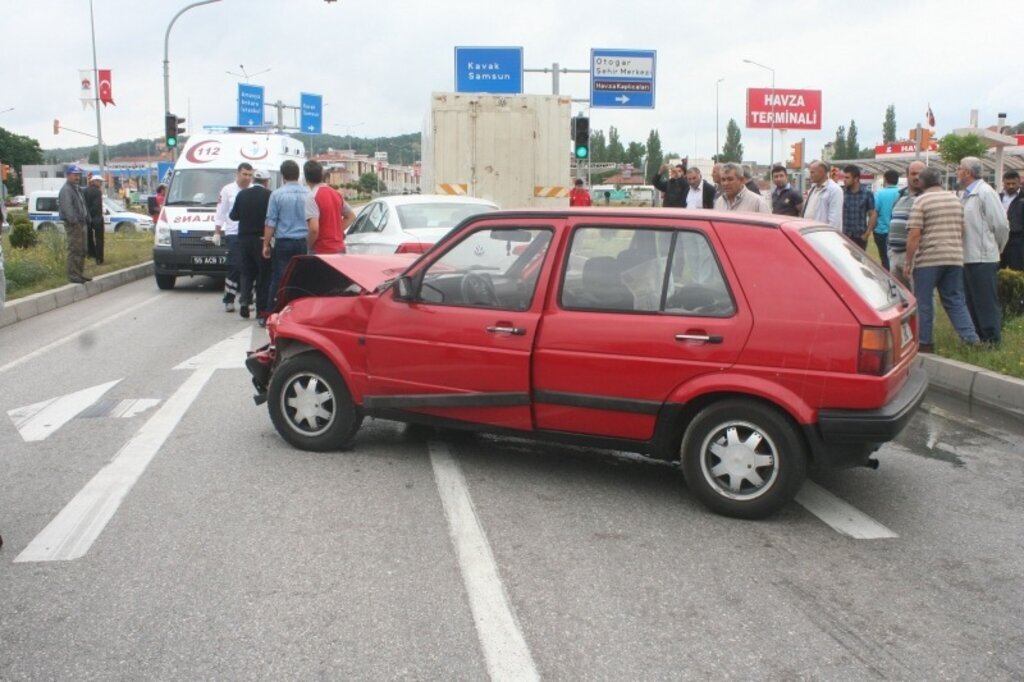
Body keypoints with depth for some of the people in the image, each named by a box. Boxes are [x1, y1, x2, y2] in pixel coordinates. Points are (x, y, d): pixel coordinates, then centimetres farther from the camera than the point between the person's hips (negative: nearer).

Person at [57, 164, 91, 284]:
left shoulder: (77, 189, 20)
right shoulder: (66, 190, -11)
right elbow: (67, 207, -22)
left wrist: (87, 219, 16)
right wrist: (74, 220, -30)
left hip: (81, 223, 10)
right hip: (73, 224, -10)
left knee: (81, 251, 14)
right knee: (74, 250, -11)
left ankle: (80, 273, 21)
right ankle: (73, 275, -10)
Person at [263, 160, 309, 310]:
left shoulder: (277, 194, -5)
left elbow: (270, 223, -3)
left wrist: (266, 244, 4)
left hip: (284, 243, -2)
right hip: (304, 242, 2)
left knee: (278, 280, 3)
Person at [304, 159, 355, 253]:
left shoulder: (312, 197, -14)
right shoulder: (336, 194, 10)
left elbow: (314, 229, -24)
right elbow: (351, 216, 21)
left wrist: (308, 245, -8)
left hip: (321, 252, -7)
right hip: (339, 249, 7)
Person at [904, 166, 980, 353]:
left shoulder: (921, 201, -7)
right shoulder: (955, 200, 13)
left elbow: (914, 234, -13)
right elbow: (962, 230, 18)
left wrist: (908, 262, -9)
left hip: (928, 259, -6)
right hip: (955, 258, 6)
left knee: (923, 302, 4)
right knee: (955, 299, 12)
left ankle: (925, 343, 8)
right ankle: (971, 339, 4)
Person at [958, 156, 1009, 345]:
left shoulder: (985, 192, -13)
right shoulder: (966, 195, 13)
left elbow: (1001, 225, -13)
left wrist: (996, 249, 0)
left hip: (983, 259, -9)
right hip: (968, 258, 9)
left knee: (986, 302, -2)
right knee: (972, 302, 15)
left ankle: (993, 341, 6)